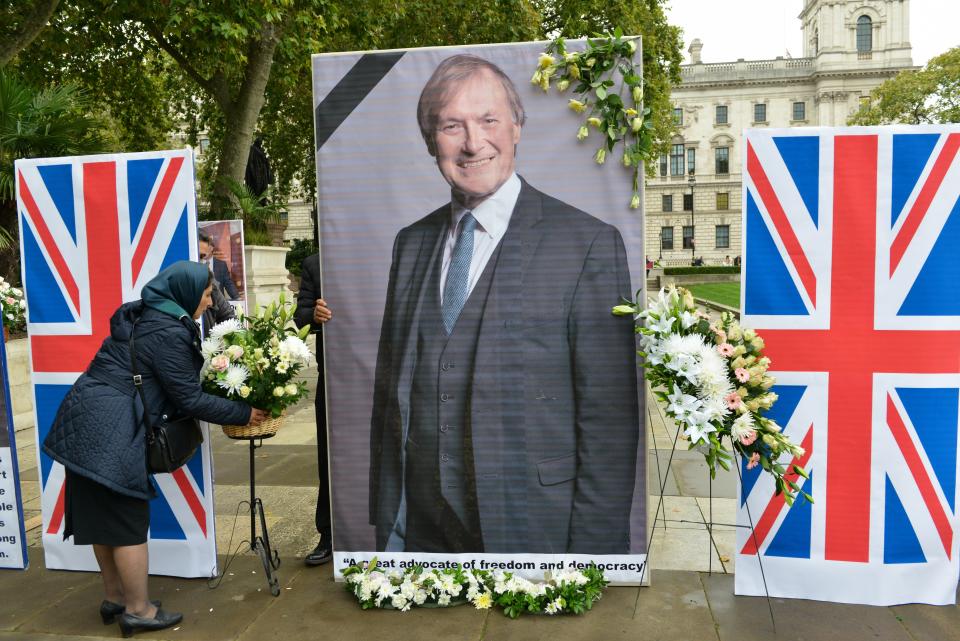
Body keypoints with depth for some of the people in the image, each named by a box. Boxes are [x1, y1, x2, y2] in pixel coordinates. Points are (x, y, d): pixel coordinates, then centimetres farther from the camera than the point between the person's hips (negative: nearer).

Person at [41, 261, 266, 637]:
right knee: (128, 520, 2)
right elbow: (189, 398, -13)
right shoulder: (169, 332, -16)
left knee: (103, 517, 18)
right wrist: (242, 414, -4)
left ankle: (114, 598, 31)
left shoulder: (145, 317, 14)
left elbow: (176, 386, 19)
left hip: (88, 423, 10)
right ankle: (138, 610, 14)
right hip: (111, 431, -10)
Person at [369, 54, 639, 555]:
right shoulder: (411, 244, 5)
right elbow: (389, 391, 8)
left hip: (532, 529, -4)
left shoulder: (590, 244, -11)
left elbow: (609, 417, -12)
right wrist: (386, 522, 7)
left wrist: (595, 548, -13)